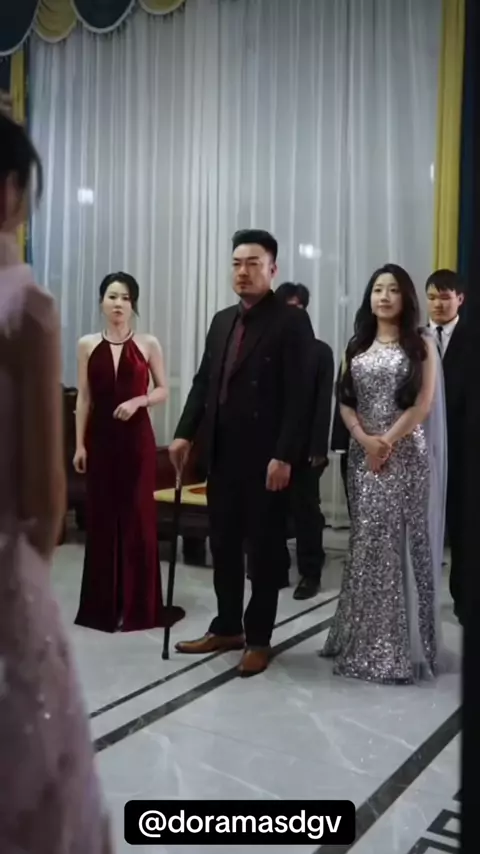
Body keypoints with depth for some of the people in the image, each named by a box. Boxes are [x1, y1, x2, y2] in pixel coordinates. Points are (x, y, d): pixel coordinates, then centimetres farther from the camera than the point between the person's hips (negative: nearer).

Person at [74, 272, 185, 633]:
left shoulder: (148, 344, 1)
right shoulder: (87, 345, 5)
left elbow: (163, 390, 4)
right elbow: (84, 397, 5)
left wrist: (137, 401, -15)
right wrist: (80, 444, 1)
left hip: (137, 437, -1)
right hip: (101, 437, 2)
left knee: (138, 516, 0)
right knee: (101, 516, 5)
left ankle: (138, 605, 11)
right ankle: (102, 604, 15)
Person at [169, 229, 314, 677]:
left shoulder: (292, 321, -7)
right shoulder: (221, 321, 14)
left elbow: (299, 395, -14)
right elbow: (203, 382, 15)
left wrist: (284, 456, -20)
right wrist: (185, 433, 4)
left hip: (265, 457, -6)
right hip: (221, 454, 7)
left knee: (264, 548, 6)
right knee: (223, 544, 13)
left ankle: (258, 638, 19)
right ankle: (227, 627, 28)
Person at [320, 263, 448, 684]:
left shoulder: (421, 343, 3)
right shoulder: (357, 346, 13)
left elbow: (423, 404, -6)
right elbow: (345, 402, 7)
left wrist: (388, 441, -14)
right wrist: (365, 440, -9)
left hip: (406, 454, -3)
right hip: (364, 454, 3)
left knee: (402, 543, -3)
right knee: (366, 544, 4)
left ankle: (402, 644, 8)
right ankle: (365, 641, 15)